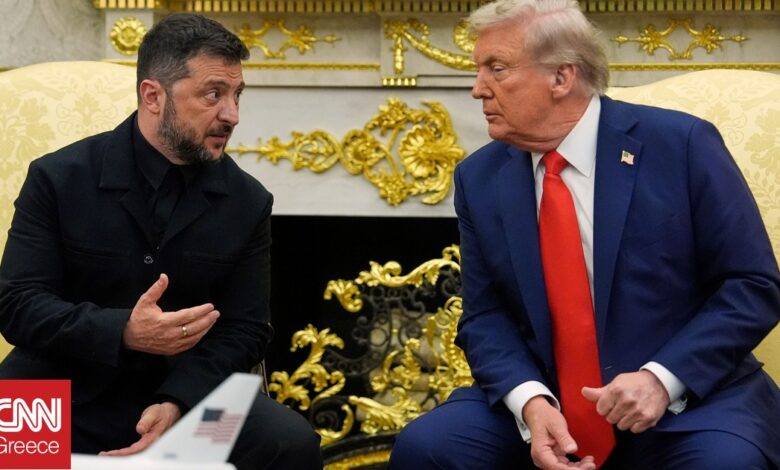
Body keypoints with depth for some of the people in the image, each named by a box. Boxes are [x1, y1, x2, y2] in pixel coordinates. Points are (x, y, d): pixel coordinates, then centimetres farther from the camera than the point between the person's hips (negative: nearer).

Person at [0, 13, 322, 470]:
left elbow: (245, 328, 2)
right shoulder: (59, 178, -3)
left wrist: (177, 403, -17)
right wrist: (122, 333, -25)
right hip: (64, 394, -2)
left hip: (185, 391, 3)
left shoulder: (248, 201, 3)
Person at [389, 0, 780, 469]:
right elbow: (486, 316, 4)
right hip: (545, 407, 3)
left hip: (686, 402, -3)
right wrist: (530, 401, -17)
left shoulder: (681, 144, -7)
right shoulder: (480, 178, 5)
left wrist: (662, 378, -19)